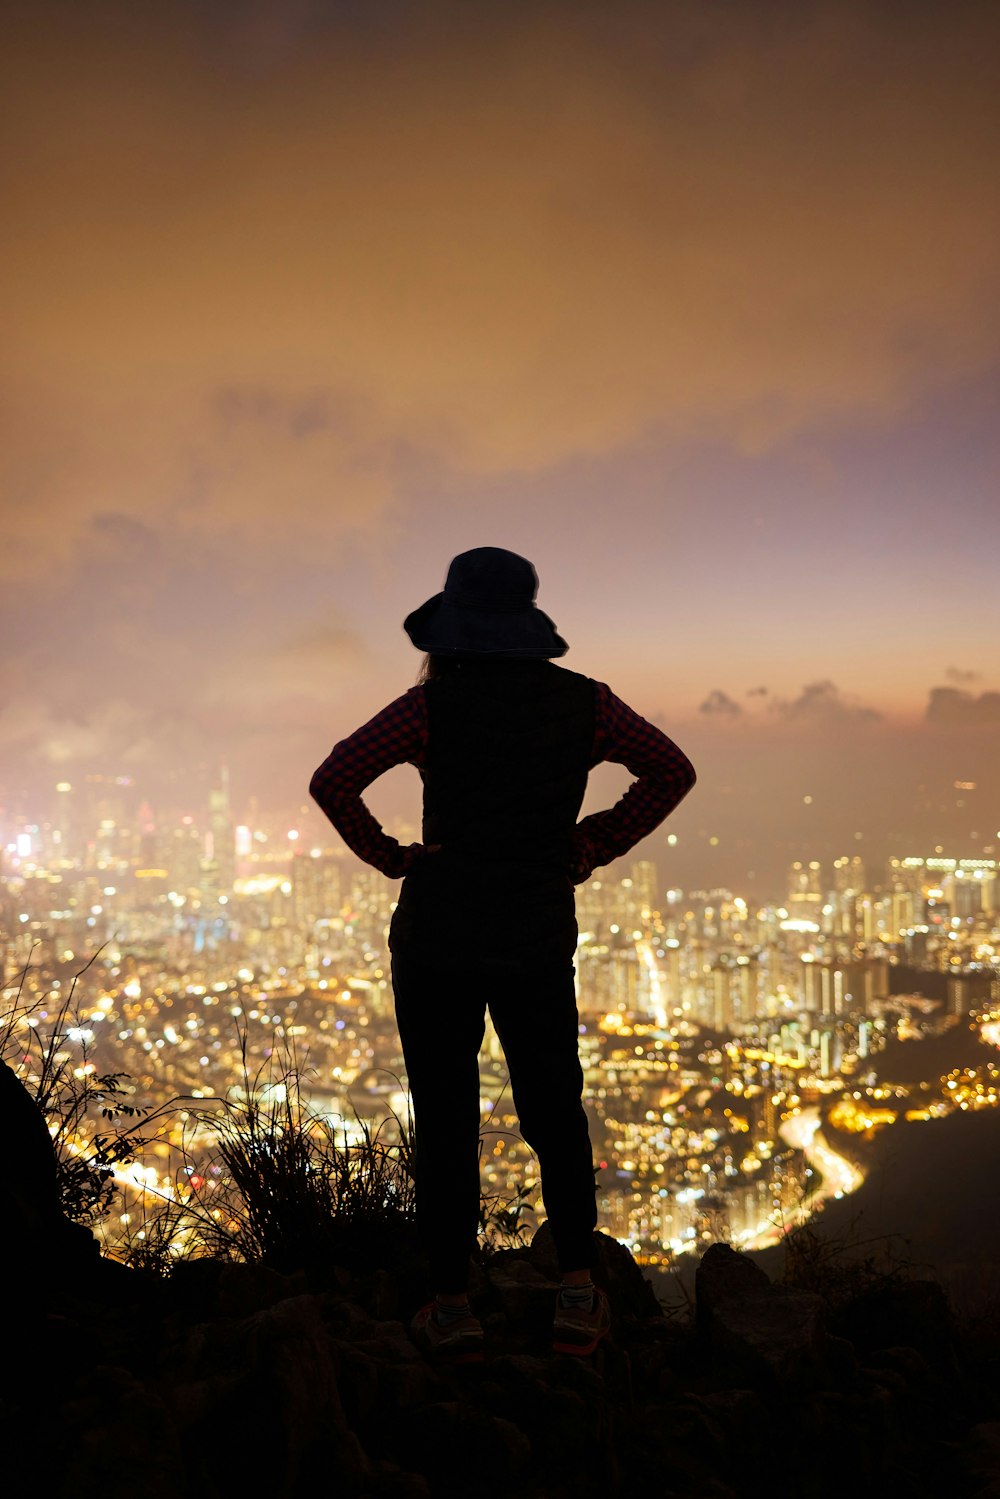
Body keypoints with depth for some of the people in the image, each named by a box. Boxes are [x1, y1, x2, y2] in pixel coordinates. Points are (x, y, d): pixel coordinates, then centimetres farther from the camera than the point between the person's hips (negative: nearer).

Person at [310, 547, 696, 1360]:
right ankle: (577, 1295, 11)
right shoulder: (582, 701, -1)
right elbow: (673, 770, 5)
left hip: (436, 936, -2)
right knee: (555, 1114, 16)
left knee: (446, 1120, 9)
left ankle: (453, 1307, 14)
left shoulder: (433, 703, -11)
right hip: (540, 940, 2)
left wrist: (387, 854, -4)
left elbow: (333, 780, -17)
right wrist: (596, 845, 6)